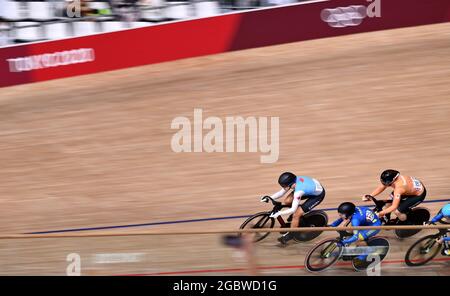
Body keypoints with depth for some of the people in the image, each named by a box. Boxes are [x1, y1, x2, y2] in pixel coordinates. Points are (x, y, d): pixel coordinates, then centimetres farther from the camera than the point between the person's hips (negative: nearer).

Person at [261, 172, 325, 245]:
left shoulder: (298, 191, -39)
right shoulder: (294, 180, -18)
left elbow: (293, 210, -34)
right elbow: (281, 192, -4)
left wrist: (279, 213, -36)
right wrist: (269, 198, -14)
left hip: (318, 194, -8)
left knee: (296, 215, -14)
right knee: (287, 201, -3)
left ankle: (290, 234, 6)